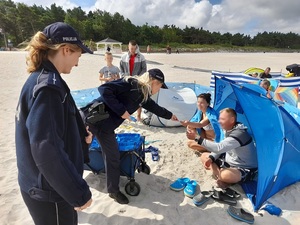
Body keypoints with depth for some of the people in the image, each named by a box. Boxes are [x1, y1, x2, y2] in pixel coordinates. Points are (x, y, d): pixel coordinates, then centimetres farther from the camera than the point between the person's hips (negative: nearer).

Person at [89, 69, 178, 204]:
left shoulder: (143, 94, 9)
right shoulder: (130, 84, -18)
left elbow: (153, 106, 28)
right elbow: (104, 89, -24)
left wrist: (169, 115, 40)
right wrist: (121, 110, -25)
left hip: (106, 126, 9)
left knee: (113, 156, 13)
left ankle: (113, 191, 30)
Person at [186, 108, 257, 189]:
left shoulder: (239, 134, -30)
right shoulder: (229, 130, 0)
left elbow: (219, 148, -40)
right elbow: (222, 148, 9)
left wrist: (197, 138, -40)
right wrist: (211, 158, -9)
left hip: (246, 169, -9)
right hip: (230, 161, 9)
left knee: (225, 175, -41)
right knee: (204, 156, 3)